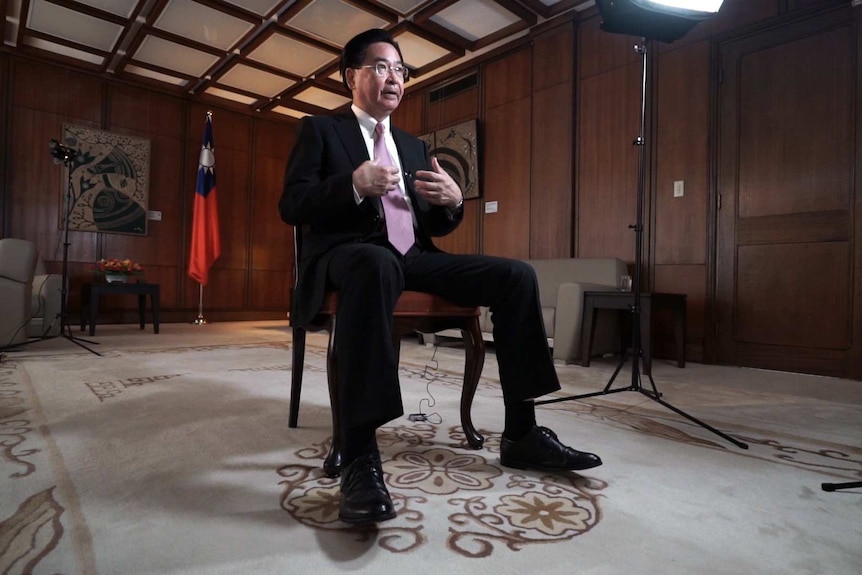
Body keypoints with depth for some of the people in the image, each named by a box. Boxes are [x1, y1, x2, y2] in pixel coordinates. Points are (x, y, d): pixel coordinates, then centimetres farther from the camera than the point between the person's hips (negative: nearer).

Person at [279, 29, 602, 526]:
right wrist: (355, 184, -18)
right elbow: (291, 206, -2)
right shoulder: (320, 130, 12)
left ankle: (521, 434, -9)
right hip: (350, 253, -5)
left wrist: (452, 201, -2)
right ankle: (360, 455, -39)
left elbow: (433, 226, 22)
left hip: (414, 257, 6)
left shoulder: (414, 146, 26)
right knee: (379, 264, -42)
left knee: (517, 275, -13)